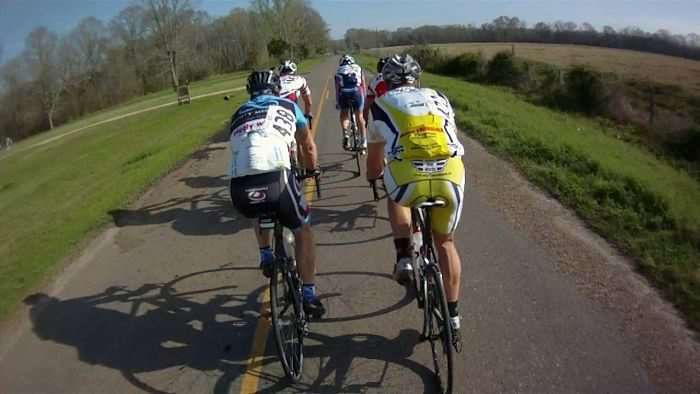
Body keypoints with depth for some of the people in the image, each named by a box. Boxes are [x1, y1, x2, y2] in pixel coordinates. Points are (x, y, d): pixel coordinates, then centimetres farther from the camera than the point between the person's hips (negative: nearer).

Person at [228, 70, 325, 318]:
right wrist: (313, 169, 55)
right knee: (303, 230, 22)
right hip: (275, 179, -3)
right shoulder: (288, 106, 25)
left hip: (240, 189, 3)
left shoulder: (239, 114, 31)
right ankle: (309, 296, 21)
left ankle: (266, 258, 33)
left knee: (261, 212, 40)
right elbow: (308, 147, 35)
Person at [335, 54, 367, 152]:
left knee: (344, 115, 22)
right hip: (356, 92, 0)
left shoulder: (339, 70, 24)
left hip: (344, 93, 0)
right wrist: (364, 98, 28)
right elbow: (363, 85, 22)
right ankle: (363, 141, 10)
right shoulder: (358, 68, 26)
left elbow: (337, 88, 20)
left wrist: (337, 102, 24)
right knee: (359, 116, 15)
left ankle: (345, 133, -3)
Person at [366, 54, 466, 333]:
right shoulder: (438, 98, 28)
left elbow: (375, 156, 32)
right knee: (445, 242, 26)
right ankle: (452, 313, 33)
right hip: (451, 176, 2)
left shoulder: (383, 104, 22)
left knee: (396, 196, 36)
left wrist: (372, 176, 54)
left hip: (409, 179, -2)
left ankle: (404, 257, 20)